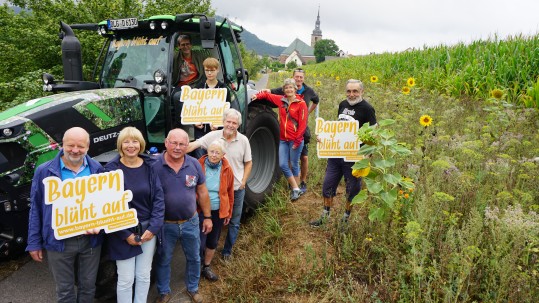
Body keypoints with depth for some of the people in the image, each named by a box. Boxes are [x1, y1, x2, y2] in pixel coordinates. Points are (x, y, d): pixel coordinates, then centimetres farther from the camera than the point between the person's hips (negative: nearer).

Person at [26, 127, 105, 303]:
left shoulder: (97, 170, -2)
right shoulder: (44, 172, -6)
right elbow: (36, 209, 0)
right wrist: (34, 243, 0)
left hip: (90, 239, 2)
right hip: (59, 241, -1)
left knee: (88, 286, 18)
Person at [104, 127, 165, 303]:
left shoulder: (149, 166, -2)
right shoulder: (111, 169, -9)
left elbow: (159, 198, -2)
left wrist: (153, 227, -12)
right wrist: (125, 234, -13)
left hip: (148, 229, 3)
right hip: (123, 232, -2)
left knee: (144, 276, 14)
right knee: (125, 279, 5)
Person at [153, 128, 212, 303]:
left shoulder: (194, 165, -7)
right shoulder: (155, 167, -16)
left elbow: (202, 192, 2)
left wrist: (207, 217, 5)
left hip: (191, 222, 2)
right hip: (165, 224, -2)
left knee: (194, 258, 19)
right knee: (163, 260, 17)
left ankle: (193, 288, 44)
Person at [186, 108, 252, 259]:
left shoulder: (243, 140, -7)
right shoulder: (213, 136, -10)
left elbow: (248, 163, 2)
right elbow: (194, 144, -17)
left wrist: (243, 182, -5)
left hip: (236, 189, 1)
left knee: (234, 222, 13)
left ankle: (227, 251, 31)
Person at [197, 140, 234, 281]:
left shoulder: (226, 169, -4)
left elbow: (230, 192, 4)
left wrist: (228, 213, 8)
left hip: (218, 212, 3)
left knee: (213, 242, 16)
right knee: (199, 242, -3)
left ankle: (206, 267, 38)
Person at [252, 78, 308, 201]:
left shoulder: (301, 104, -6)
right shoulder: (281, 100, 7)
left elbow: (303, 124, -9)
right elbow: (267, 94, 19)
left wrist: (297, 141, -12)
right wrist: (257, 96, -3)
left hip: (295, 140, -4)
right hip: (283, 140, 5)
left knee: (294, 165, 5)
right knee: (283, 165, -1)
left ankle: (295, 190, 23)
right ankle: (296, 189, 12)